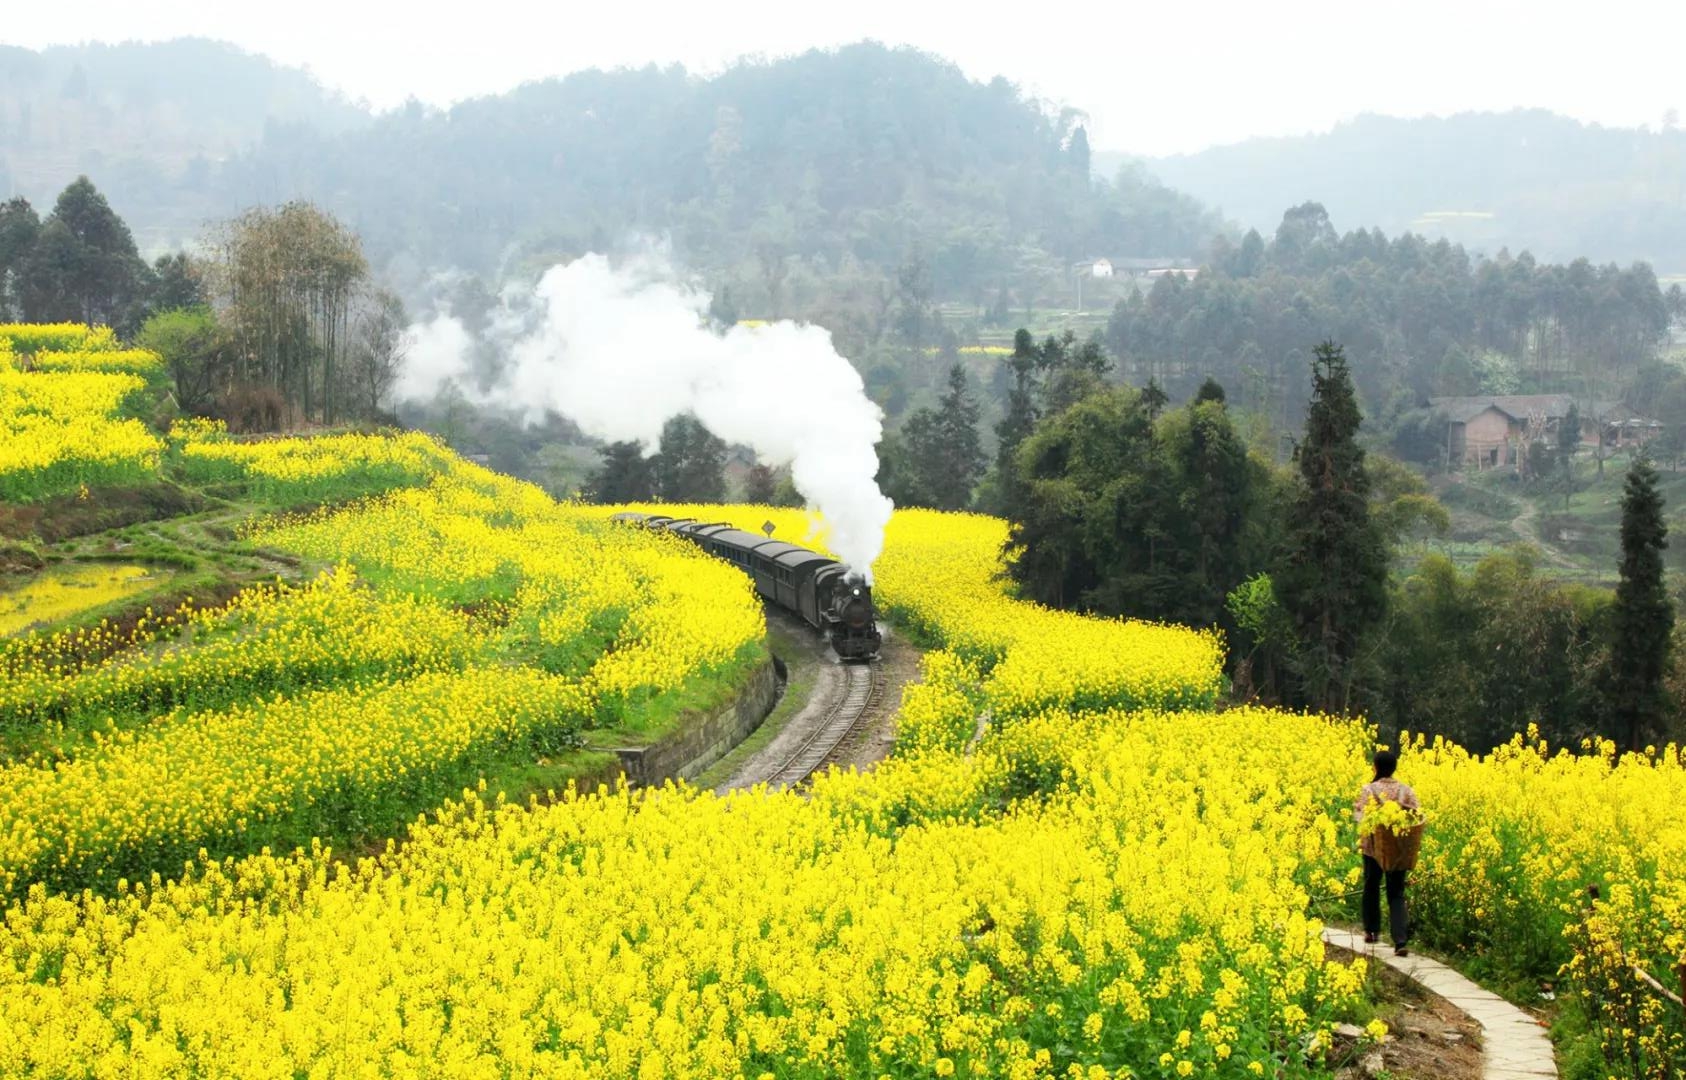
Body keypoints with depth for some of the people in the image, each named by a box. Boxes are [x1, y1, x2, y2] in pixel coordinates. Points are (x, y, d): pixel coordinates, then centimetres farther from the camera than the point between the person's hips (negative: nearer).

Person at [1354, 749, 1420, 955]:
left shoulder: (1369, 790, -9)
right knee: (1396, 893, 3)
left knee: (1371, 888, 20)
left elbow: (1360, 816, -17)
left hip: (1374, 847, -1)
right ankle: (1400, 940, -13)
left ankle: (1372, 931, 32)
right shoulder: (1405, 790, -1)